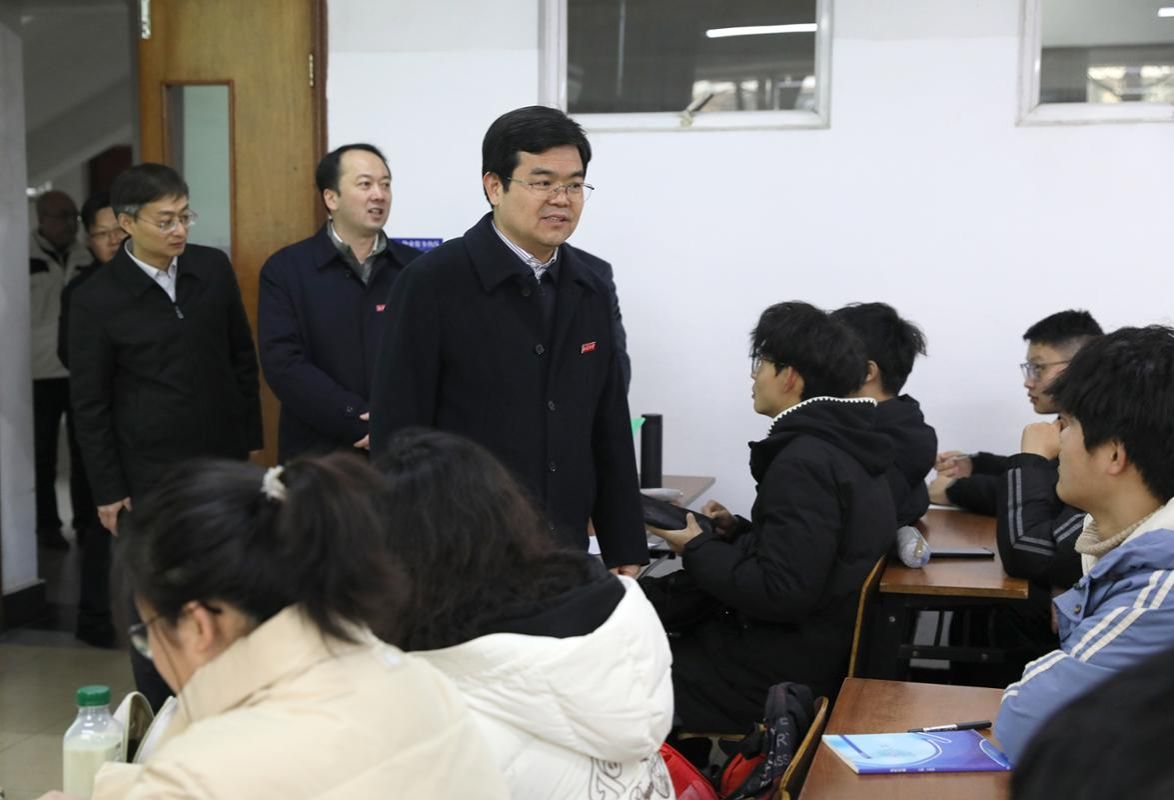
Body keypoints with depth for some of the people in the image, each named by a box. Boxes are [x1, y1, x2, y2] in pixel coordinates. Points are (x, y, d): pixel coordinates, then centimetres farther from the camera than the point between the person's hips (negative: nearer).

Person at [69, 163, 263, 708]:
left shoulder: (213, 268, 1)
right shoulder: (97, 300, -8)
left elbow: (242, 358, 10)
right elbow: (90, 404, -4)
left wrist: (249, 436, 9)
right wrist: (107, 490, -4)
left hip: (223, 460, 3)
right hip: (150, 475, -3)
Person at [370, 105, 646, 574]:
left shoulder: (590, 291, 7)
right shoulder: (431, 284, -10)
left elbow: (610, 434, 11)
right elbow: (396, 434, -10)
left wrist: (626, 553, 8)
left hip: (563, 554, 5)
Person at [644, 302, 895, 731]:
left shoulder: (804, 462, -21)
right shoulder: (843, 446, 9)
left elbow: (780, 594, -26)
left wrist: (699, 549, -13)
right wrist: (736, 531, 6)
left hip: (776, 678, -10)